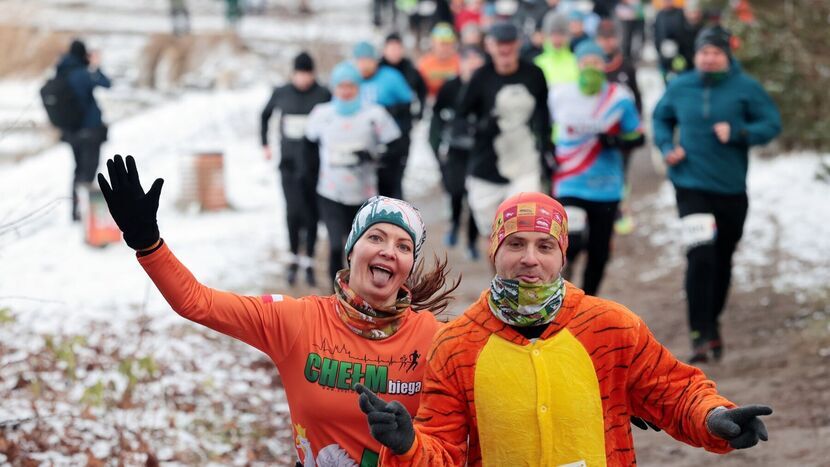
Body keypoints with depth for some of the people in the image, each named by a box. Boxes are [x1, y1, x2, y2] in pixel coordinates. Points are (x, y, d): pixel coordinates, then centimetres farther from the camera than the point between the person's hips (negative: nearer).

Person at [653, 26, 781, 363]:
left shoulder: (746, 88, -4)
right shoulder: (679, 88, 2)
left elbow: (772, 124, -5)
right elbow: (661, 119, 19)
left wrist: (737, 132, -20)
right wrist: (667, 147, 1)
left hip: (731, 188, 1)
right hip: (691, 185, -1)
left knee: (722, 260, 13)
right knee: (700, 257, -16)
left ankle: (712, 321, 35)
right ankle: (701, 333, -13)